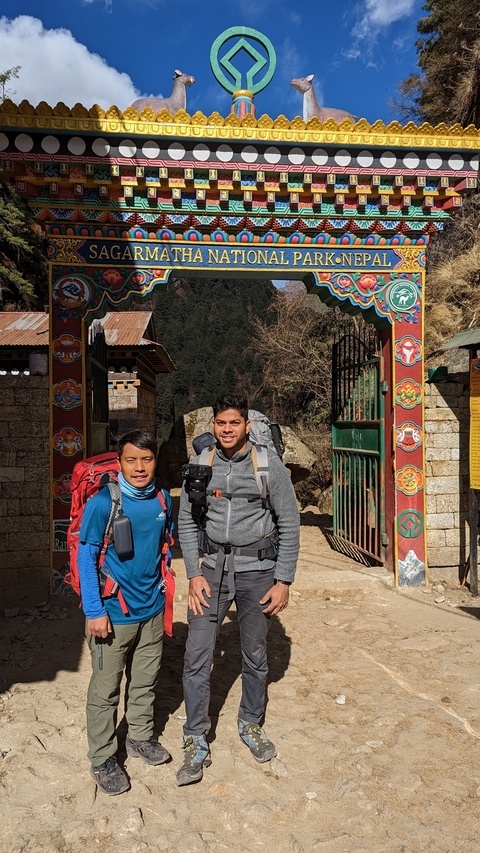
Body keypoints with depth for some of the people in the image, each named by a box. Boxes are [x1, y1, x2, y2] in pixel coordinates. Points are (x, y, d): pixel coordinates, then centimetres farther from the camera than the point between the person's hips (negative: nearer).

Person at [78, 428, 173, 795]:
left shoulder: (163, 500, -3)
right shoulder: (102, 503, -18)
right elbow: (86, 558, -14)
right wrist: (94, 611, -15)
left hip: (153, 609, 5)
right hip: (114, 613, -4)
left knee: (146, 681, 20)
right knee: (106, 690, 10)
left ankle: (141, 737, 42)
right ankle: (103, 759, 29)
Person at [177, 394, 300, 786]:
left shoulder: (269, 464, -9)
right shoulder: (200, 465, -2)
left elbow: (289, 524, -4)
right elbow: (187, 521, 5)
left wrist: (284, 581, -6)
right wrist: (193, 573, -2)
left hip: (257, 569, -1)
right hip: (213, 567, 2)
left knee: (255, 656, 14)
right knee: (197, 656, -1)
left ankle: (251, 724, 39)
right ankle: (196, 742, 18)